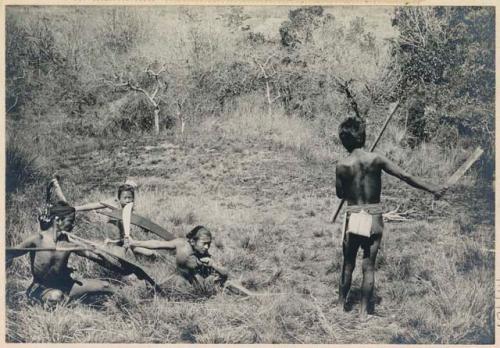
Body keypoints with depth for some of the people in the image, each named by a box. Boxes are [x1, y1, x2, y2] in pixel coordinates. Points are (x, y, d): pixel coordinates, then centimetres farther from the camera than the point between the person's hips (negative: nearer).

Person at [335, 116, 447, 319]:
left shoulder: (342, 166, -7)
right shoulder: (376, 159, -6)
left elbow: (340, 194, 5)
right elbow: (405, 177, -6)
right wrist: (432, 189, 0)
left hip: (353, 217, 0)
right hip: (374, 218, 0)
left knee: (348, 265, 14)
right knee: (369, 267, 6)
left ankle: (341, 305, 24)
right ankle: (364, 311, 9)